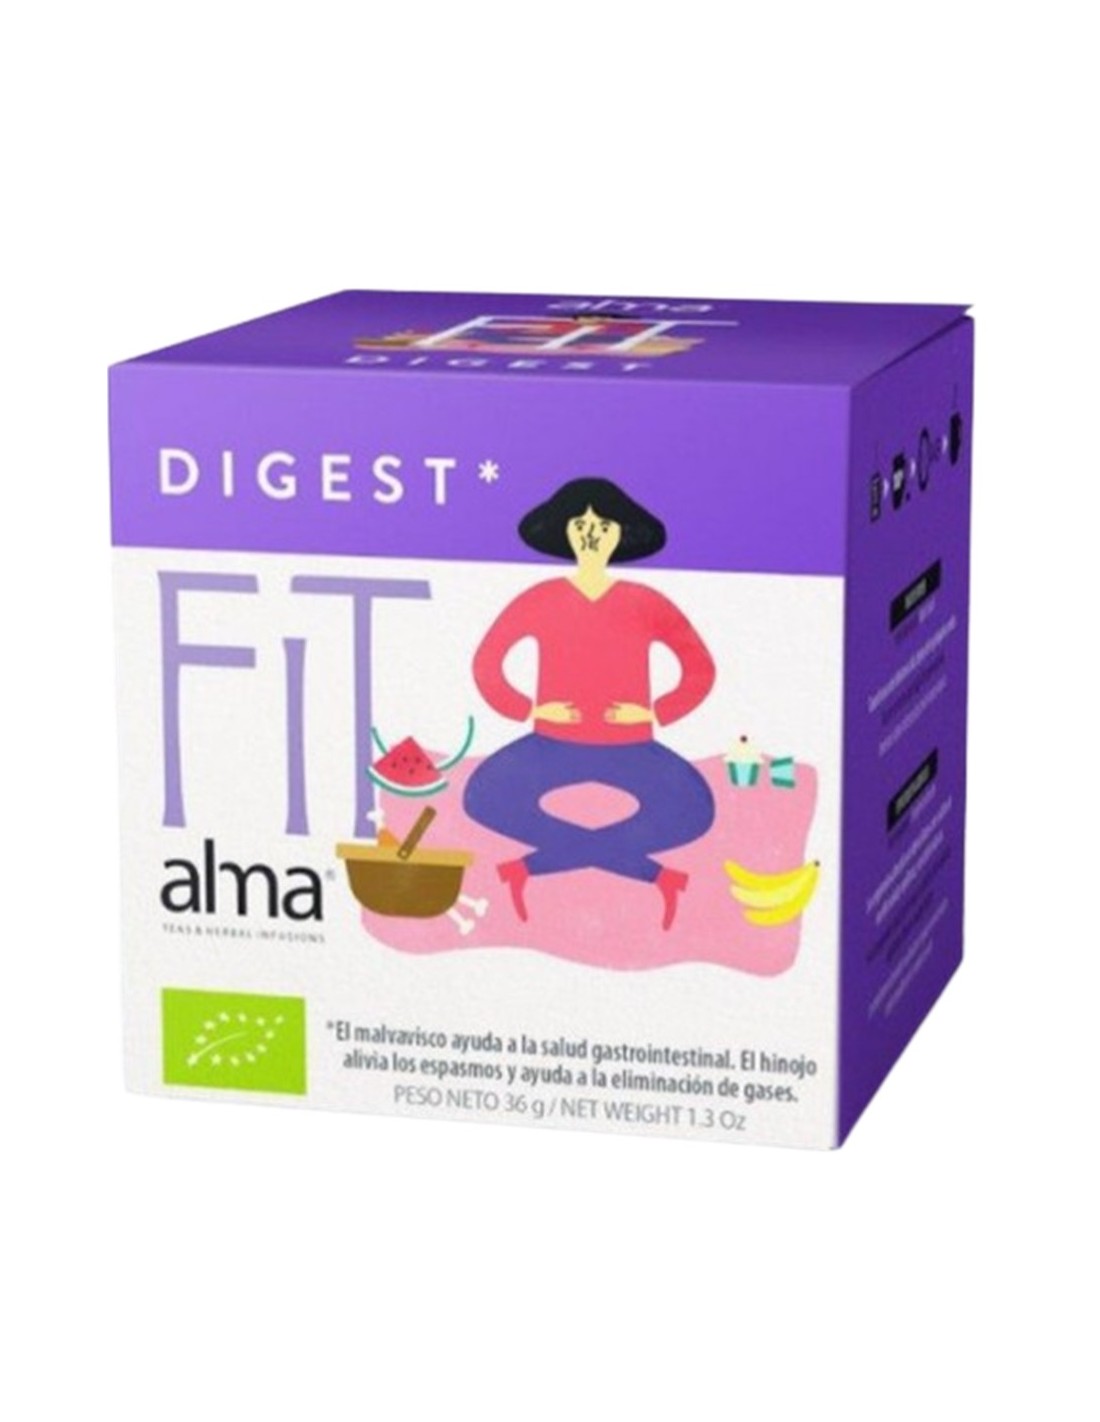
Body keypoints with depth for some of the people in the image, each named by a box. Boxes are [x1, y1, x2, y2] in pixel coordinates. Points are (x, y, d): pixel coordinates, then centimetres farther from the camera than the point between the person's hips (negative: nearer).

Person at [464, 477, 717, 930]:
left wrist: (656, 712, -8)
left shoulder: (645, 604, 0)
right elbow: (486, 663, 4)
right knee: (485, 796, -26)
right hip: (553, 745, 0)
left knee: (691, 808, -27)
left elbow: (700, 668, 5)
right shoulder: (540, 600, -1)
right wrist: (528, 709, -9)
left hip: (628, 749, 0)